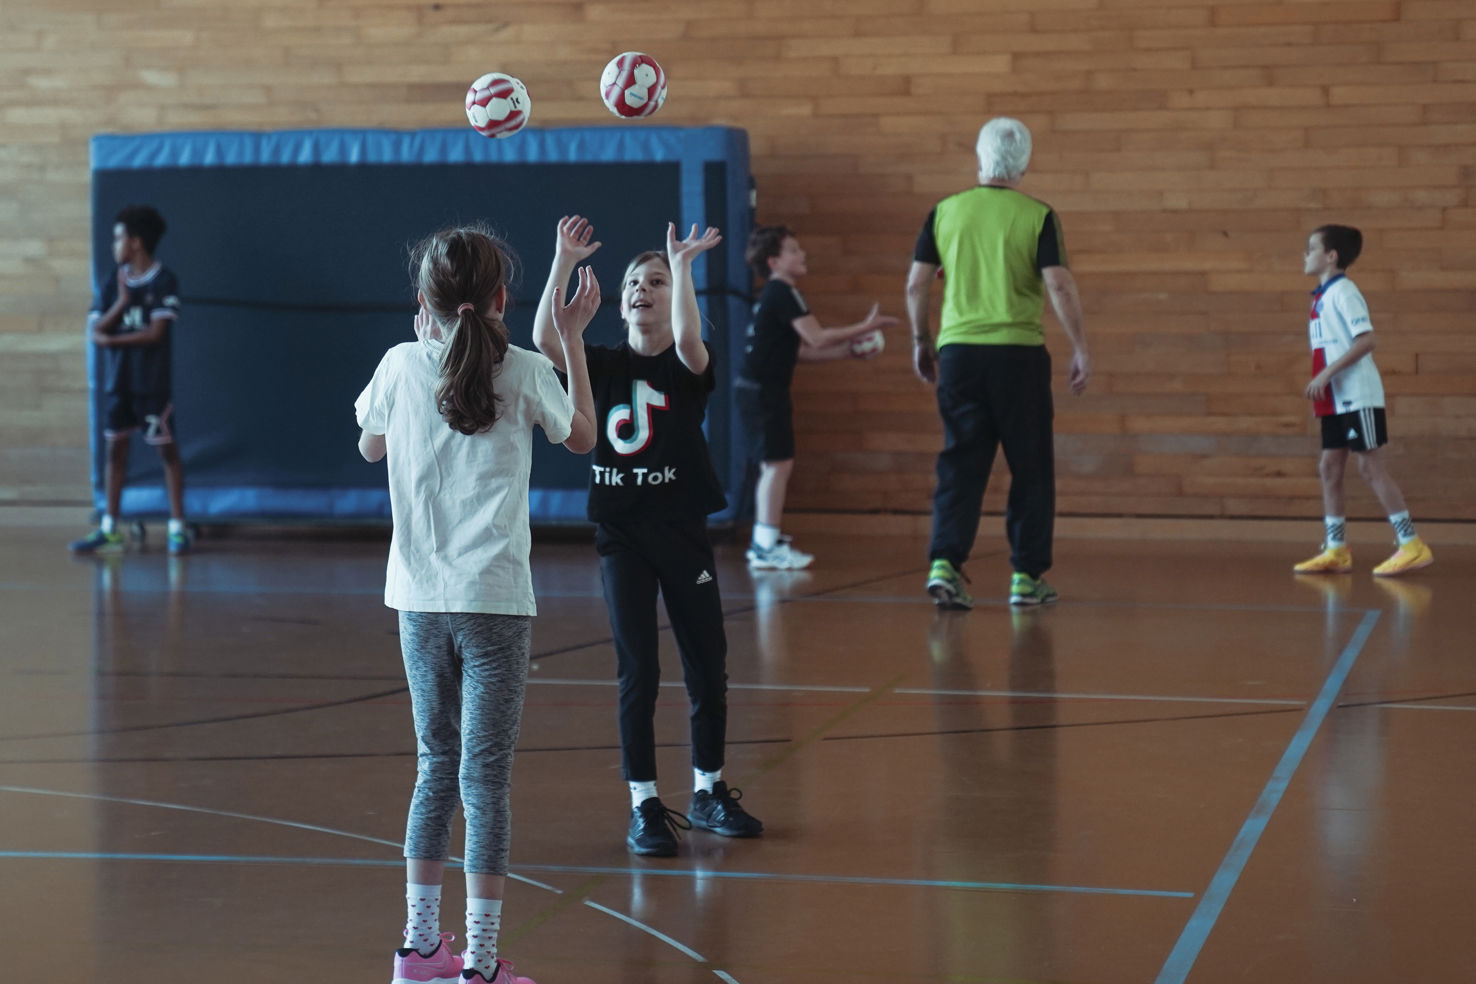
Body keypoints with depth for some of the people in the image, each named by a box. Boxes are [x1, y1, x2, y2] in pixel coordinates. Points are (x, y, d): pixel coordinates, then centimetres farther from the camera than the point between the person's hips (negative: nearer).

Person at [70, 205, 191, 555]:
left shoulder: (164, 281, -7)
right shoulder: (114, 282, 9)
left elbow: (155, 332, -14)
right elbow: (96, 329, 2)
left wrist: (112, 340, -6)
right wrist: (121, 302, -12)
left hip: (153, 384, -6)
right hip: (117, 381, 6)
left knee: (167, 449, 0)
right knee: (115, 449, 7)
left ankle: (178, 527, 4)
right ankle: (108, 529, 11)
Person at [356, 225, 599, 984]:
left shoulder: (401, 365, 0)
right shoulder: (526, 372, -4)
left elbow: (370, 446, 19)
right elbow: (582, 437, 15)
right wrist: (572, 340, 20)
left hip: (418, 600, 3)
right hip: (495, 600, -3)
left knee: (437, 765, 16)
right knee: (485, 778, 0)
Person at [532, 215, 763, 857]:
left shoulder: (687, 367, -2)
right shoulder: (604, 366, 3)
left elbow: (688, 337, -27)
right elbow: (544, 339, -14)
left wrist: (683, 265, -29)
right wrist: (564, 261, -20)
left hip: (681, 531, 0)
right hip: (621, 533, 0)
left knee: (708, 666, 6)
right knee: (638, 672, 0)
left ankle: (708, 793, 23)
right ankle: (644, 807, 6)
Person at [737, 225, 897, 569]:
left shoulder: (773, 295, 18)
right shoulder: (783, 293, -13)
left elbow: (800, 350, 19)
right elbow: (817, 338, -21)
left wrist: (850, 351, 15)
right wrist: (865, 327, -15)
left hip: (759, 389, 10)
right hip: (762, 389, -10)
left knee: (774, 465, 14)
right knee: (778, 463, -11)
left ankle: (763, 542, 19)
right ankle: (768, 547, -12)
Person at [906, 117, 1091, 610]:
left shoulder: (945, 212, 5)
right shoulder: (1037, 216, -3)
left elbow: (916, 283, 5)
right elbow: (1059, 286, -11)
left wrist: (921, 341, 17)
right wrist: (1080, 349, -6)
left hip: (958, 350, 2)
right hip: (1018, 352, -2)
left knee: (960, 463, 5)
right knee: (1030, 468, 9)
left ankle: (945, 564, -10)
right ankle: (1027, 576, 11)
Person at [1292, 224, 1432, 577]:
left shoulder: (1343, 292, -12)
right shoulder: (1323, 296, 14)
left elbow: (1366, 339, -21)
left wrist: (1327, 373, -23)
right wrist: (1322, 382, 15)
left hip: (1358, 398, -9)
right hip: (1336, 401, 9)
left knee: (1370, 467, -8)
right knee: (1330, 468, 8)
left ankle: (1412, 545, -4)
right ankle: (1336, 550, 13)